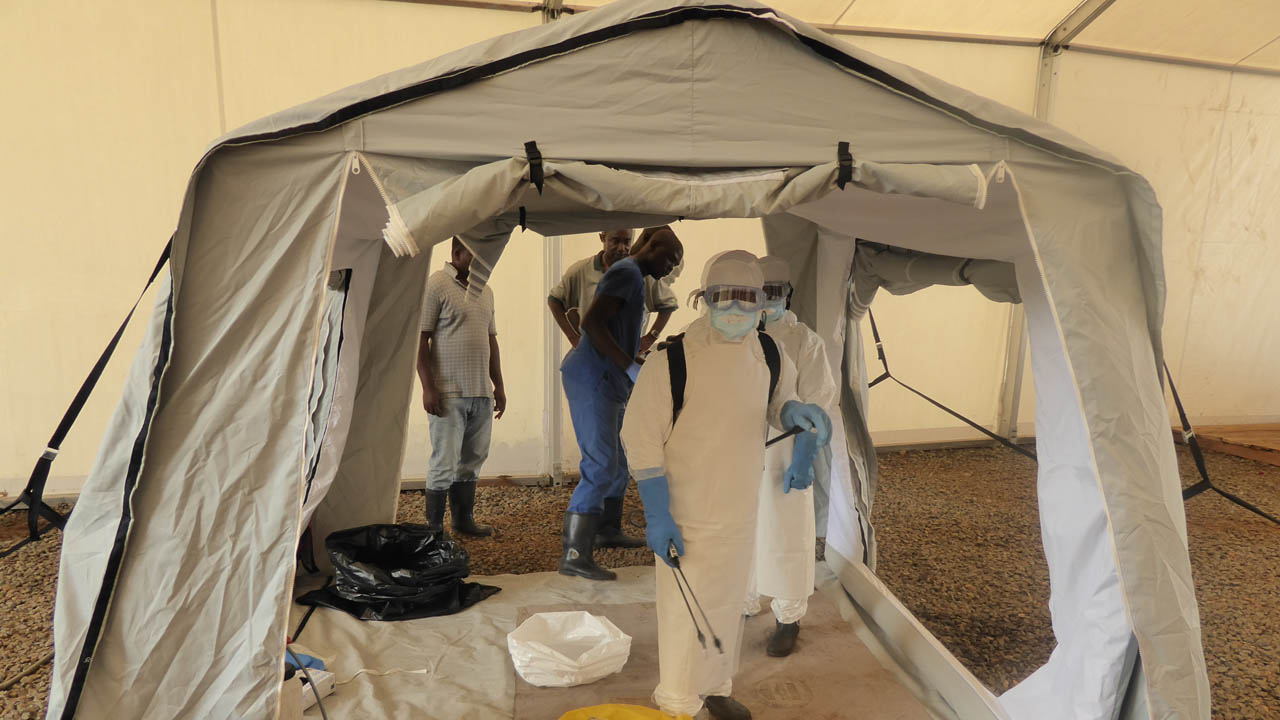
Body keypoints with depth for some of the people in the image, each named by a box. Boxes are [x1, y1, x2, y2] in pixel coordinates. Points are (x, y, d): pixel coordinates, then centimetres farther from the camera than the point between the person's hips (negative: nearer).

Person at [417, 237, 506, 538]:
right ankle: (434, 528, 11)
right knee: (444, 464, -1)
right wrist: (427, 387, -16)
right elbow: (420, 339, -11)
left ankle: (464, 519, 27)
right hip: (448, 393, -7)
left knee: (471, 461, 14)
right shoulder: (436, 285, -6)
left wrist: (499, 386, 16)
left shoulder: (485, 290, 16)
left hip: (482, 393, 7)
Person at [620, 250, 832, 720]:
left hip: (741, 512, 6)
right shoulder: (673, 359, -19)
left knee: (728, 606, 21)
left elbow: (779, 404, 17)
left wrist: (800, 415, -8)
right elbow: (641, 438, -15)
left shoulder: (769, 355, -1)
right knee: (685, 612, 5)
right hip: (686, 518, -5)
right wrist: (656, 515, -17)